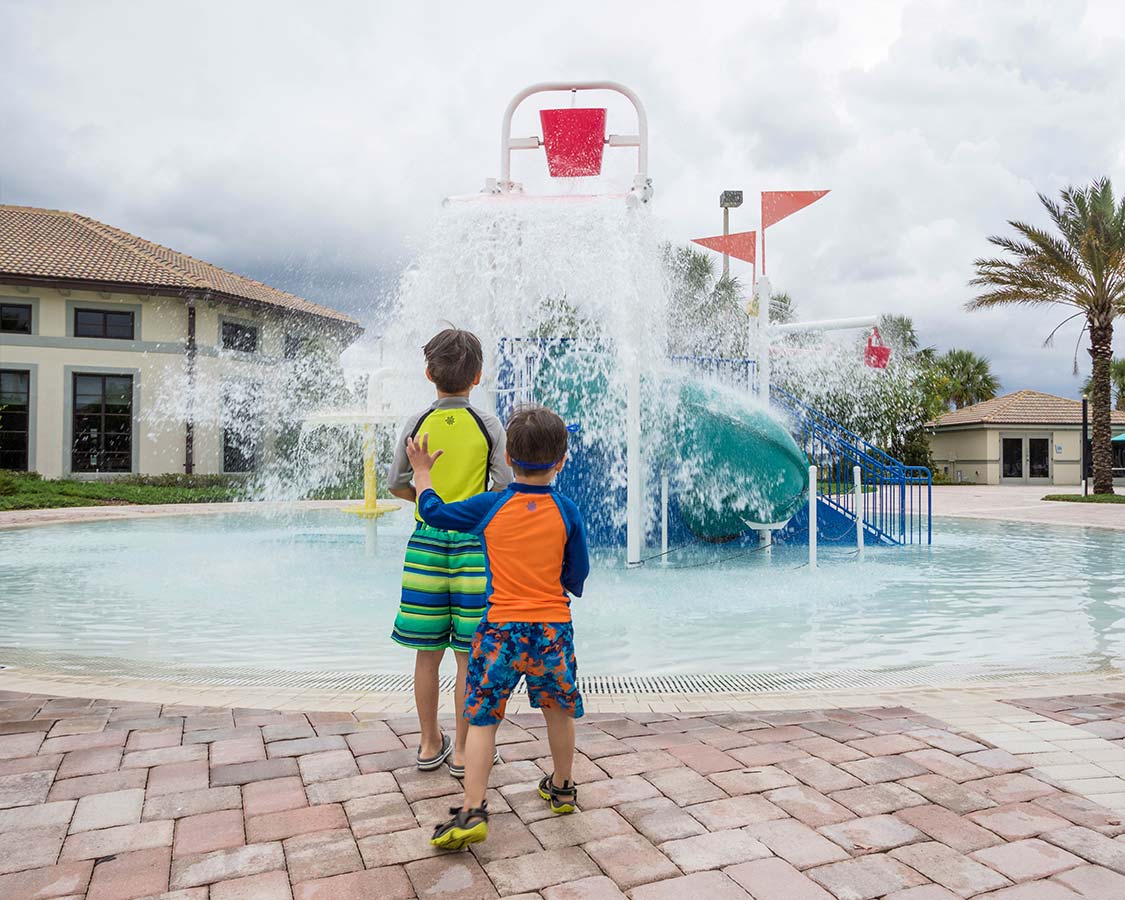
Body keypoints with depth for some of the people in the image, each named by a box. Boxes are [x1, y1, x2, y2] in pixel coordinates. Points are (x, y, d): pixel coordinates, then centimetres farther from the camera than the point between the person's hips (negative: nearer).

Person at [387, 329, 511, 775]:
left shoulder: (417, 423, 0)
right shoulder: (488, 425, -4)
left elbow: (396, 484, 3)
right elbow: (506, 487, -4)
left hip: (426, 540, 2)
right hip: (472, 540, -2)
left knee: (428, 651, 12)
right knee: (468, 653, 6)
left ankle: (430, 744, 25)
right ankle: (462, 751, 16)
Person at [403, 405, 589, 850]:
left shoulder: (490, 506, -5)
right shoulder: (567, 511, -3)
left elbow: (434, 512, 8)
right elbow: (577, 575, 3)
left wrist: (422, 473, 25)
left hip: (500, 629, -1)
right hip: (554, 628, 2)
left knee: (482, 718, 7)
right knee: (558, 710, 21)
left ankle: (473, 810, 0)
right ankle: (562, 788, 37)